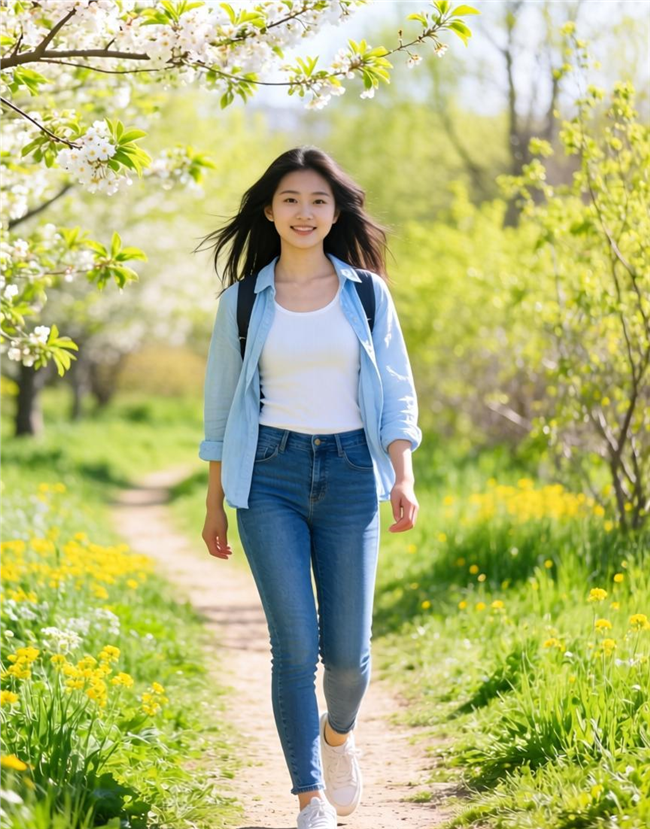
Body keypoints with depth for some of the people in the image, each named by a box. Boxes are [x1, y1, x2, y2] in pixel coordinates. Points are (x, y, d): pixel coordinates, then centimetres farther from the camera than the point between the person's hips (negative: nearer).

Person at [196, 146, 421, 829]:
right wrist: (214, 501, 11)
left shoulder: (367, 293, 7)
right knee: (295, 643, -10)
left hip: (349, 471, 1)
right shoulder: (243, 299, 6)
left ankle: (338, 733, 35)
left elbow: (396, 394, 5)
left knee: (348, 649, 2)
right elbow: (221, 402, 12)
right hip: (269, 474, -1)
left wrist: (403, 477, -9)